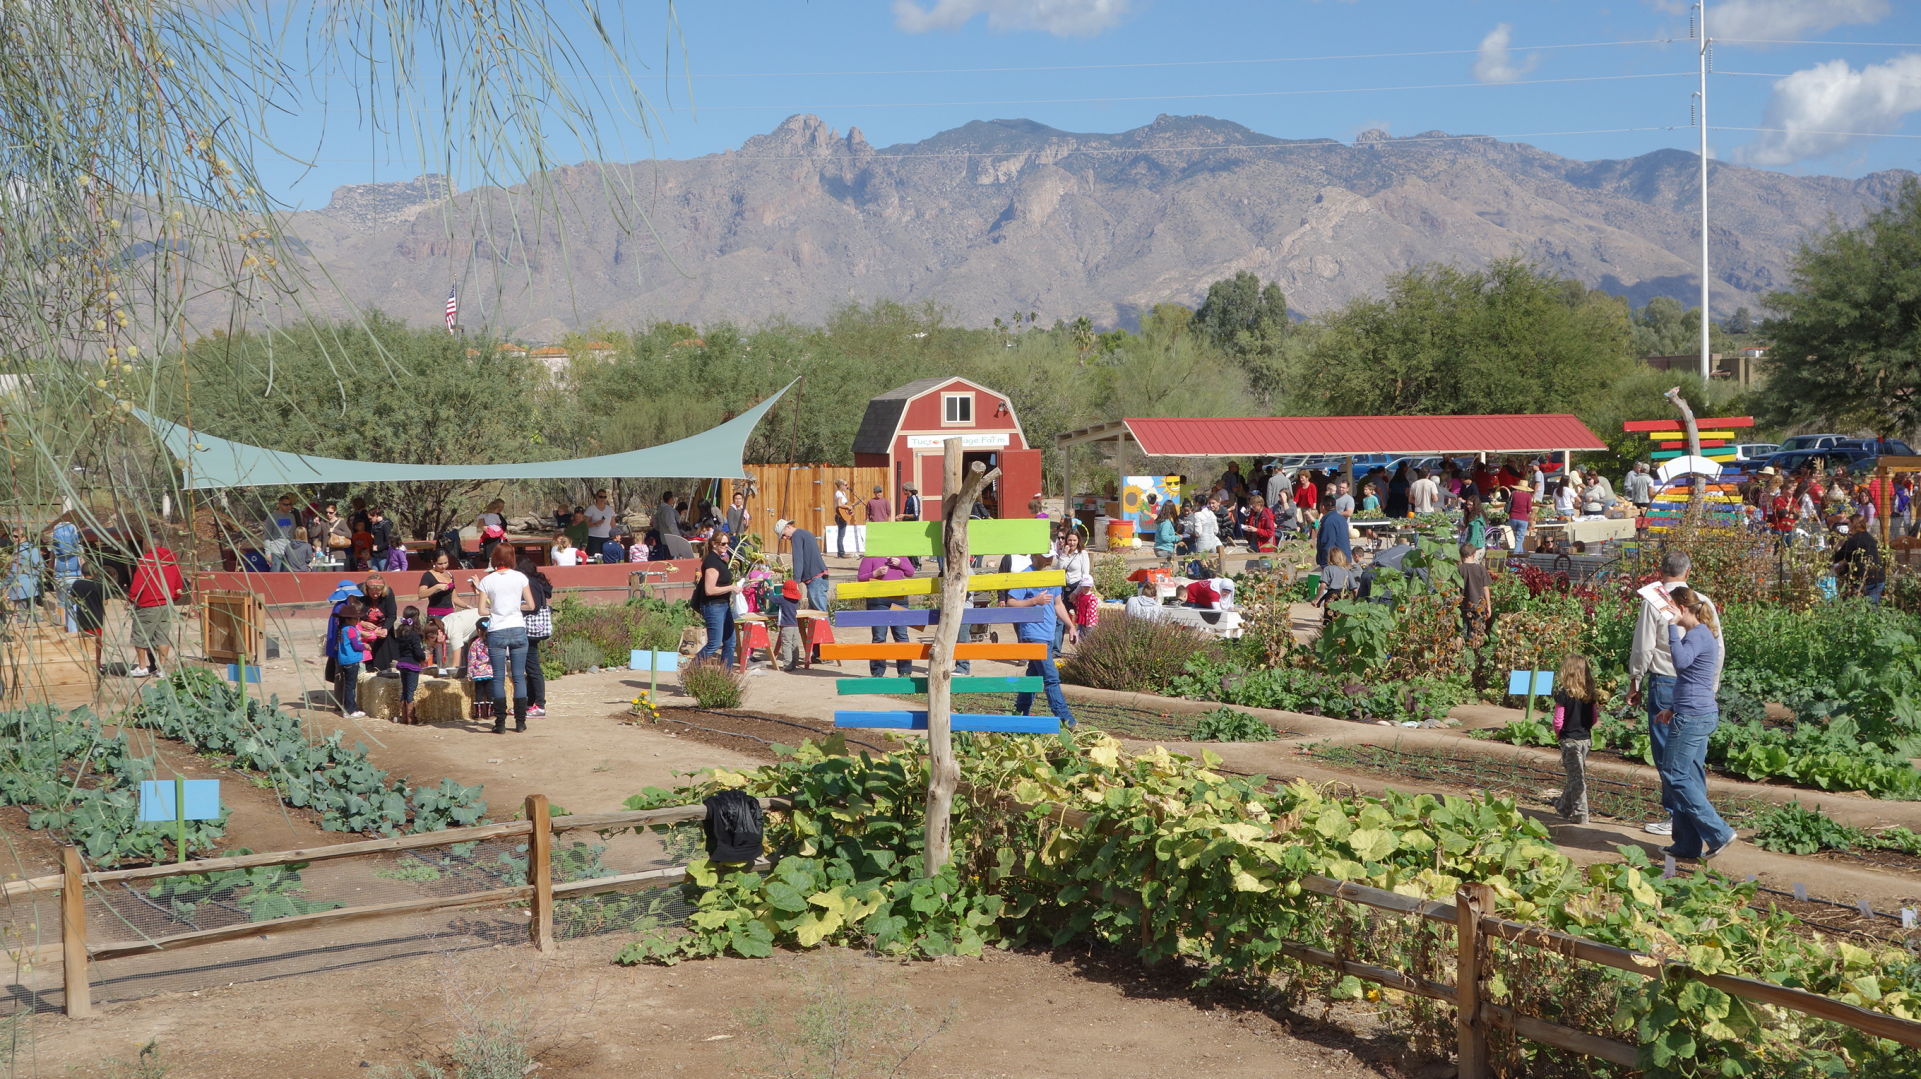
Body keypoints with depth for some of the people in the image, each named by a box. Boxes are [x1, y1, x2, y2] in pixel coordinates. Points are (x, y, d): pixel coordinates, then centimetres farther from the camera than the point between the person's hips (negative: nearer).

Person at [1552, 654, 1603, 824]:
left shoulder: (1563, 695, -16)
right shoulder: (1591, 695, 0)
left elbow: (1558, 721, -15)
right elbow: (1595, 719, 6)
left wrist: (1558, 733, 3)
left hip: (1569, 740, -6)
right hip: (1586, 739, 6)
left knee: (1576, 777, 0)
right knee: (1576, 776, 18)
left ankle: (1580, 815, 2)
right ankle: (1564, 808, 32)